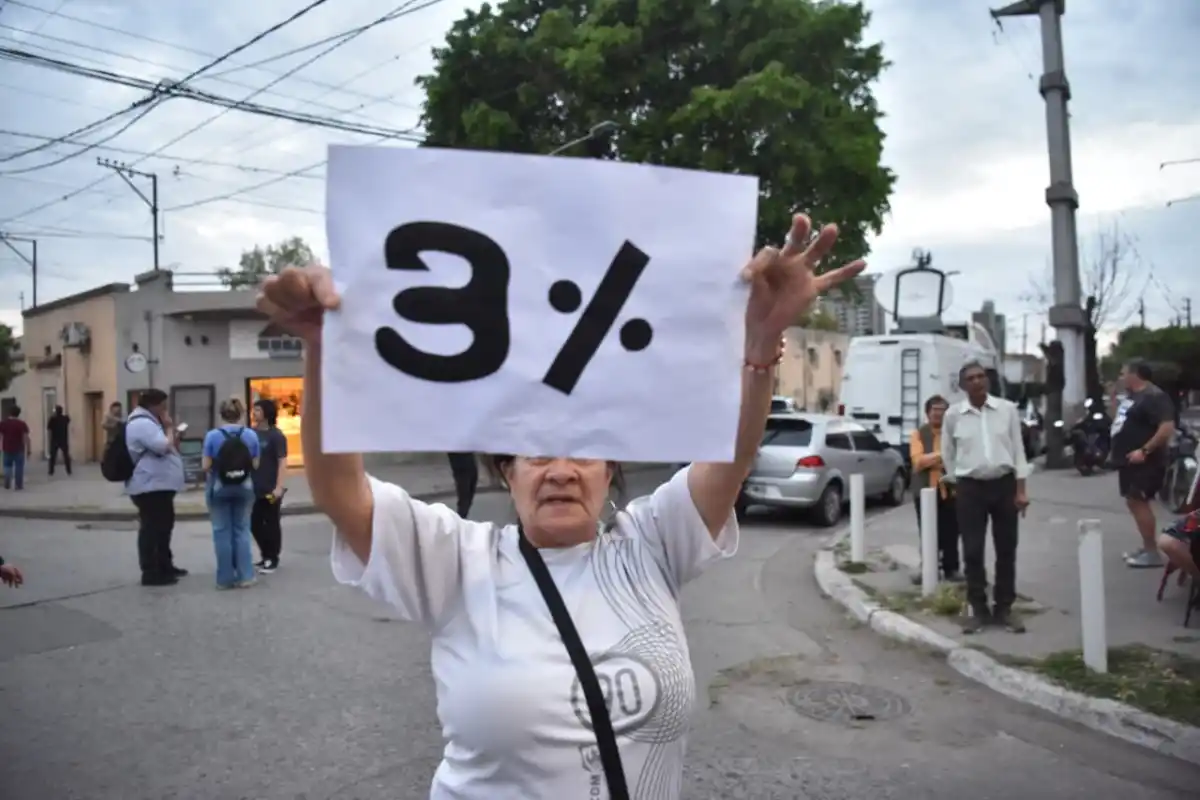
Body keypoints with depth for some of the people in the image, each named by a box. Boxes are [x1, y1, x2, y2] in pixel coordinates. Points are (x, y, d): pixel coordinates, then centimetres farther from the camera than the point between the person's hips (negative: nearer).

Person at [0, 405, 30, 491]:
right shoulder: (22, 424, -8)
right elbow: (26, 438, -11)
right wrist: (29, 450, -6)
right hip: (19, 449, -2)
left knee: (7, 466, 15)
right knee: (19, 467, 4)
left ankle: (7, 484, 14)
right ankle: (18, 485, 4)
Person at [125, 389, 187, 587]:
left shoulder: (148, 422, 20)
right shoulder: (142, 423, -17)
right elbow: (163, 446, -25)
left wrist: (173, 437, 12)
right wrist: (169, 428, -10)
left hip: (158, 485, 12)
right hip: (150, 486, -12)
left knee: (163, 526, 18)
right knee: (152, 528, -9)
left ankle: (165, 565, 28)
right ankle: (150, 573, -5)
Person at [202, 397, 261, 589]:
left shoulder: (212, 436, -10)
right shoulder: (251, 435, -4)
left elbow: (205, 466, -9)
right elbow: (255, 465, 0)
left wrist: (216, 464, 11)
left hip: (219, 488, -2)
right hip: (244, 488, 2)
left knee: (222, 532, 5)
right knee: (242, 530, 10)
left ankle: (225, 578, 9)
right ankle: (245, 576, 10)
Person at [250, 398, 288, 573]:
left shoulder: (276, 435, -8)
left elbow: (282, 462, -12)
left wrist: (279, 487, -19)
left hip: (270, 489, -6)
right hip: (254, 488, 6)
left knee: (271, 524, 4)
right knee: (255, 524, 11)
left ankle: (273, 559, 15)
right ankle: (265, 556, 27)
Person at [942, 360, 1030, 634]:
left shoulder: (1007, 409, -1)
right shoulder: (953, 414, -2)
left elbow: (1018, 449, 2)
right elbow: (948, 455, 8)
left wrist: (1021, 490, -2)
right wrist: (956, 486, 9)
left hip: (1004, 484, 1)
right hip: (970, 488, -1)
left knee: (1006, 550, 8)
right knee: (973, 551, 2)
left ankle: (1004, 608, 20)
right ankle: (979, 609, 14)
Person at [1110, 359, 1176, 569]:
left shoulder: (1154, 396, -16)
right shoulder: (1131, 396, 15)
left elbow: (1168, 427, -25)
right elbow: (1118, 421, 26)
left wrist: (1144, 450, -26)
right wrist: (1112, 397, 13)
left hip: (1144, 462, -10)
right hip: (1129, 461, 10)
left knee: (1139, 502, -10)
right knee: (1133, 502, 13)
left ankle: (1153, 553, -5)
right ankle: (1146, 547, 22)